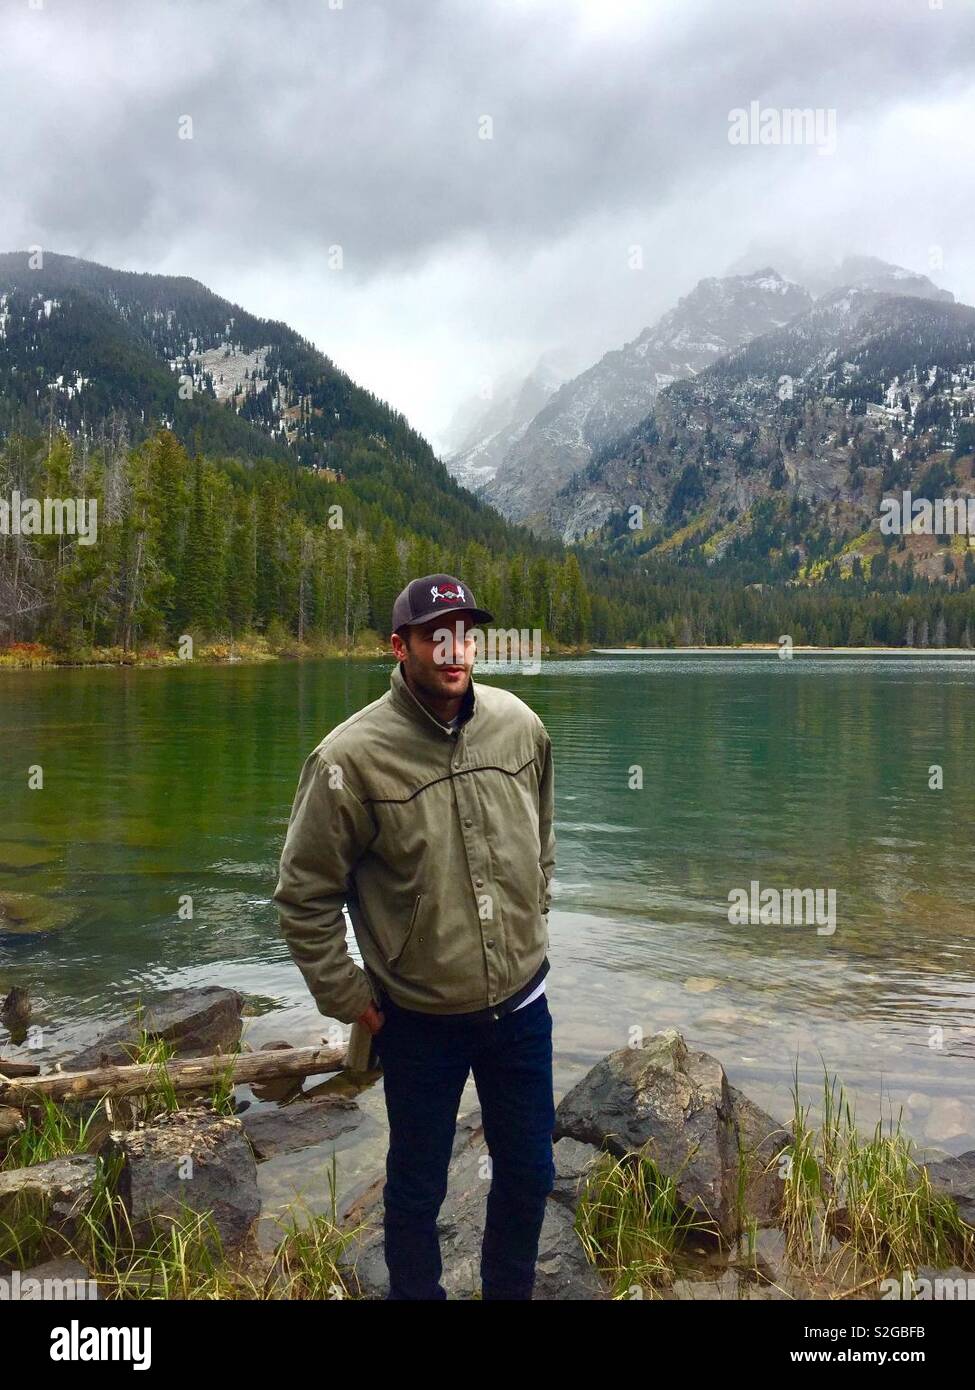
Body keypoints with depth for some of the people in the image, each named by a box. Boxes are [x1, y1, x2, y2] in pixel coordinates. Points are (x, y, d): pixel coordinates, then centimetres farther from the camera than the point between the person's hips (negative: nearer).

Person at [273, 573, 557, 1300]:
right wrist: (351, 1001, -7)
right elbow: (305, 897, -10)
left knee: (529, 1176, 21)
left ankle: (510, 1291, 46)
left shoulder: (520, 726, -6)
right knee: (417, 1190, 17)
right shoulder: (352, 757, -19)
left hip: (523, 1003, 4)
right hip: (419, 1020, -4)